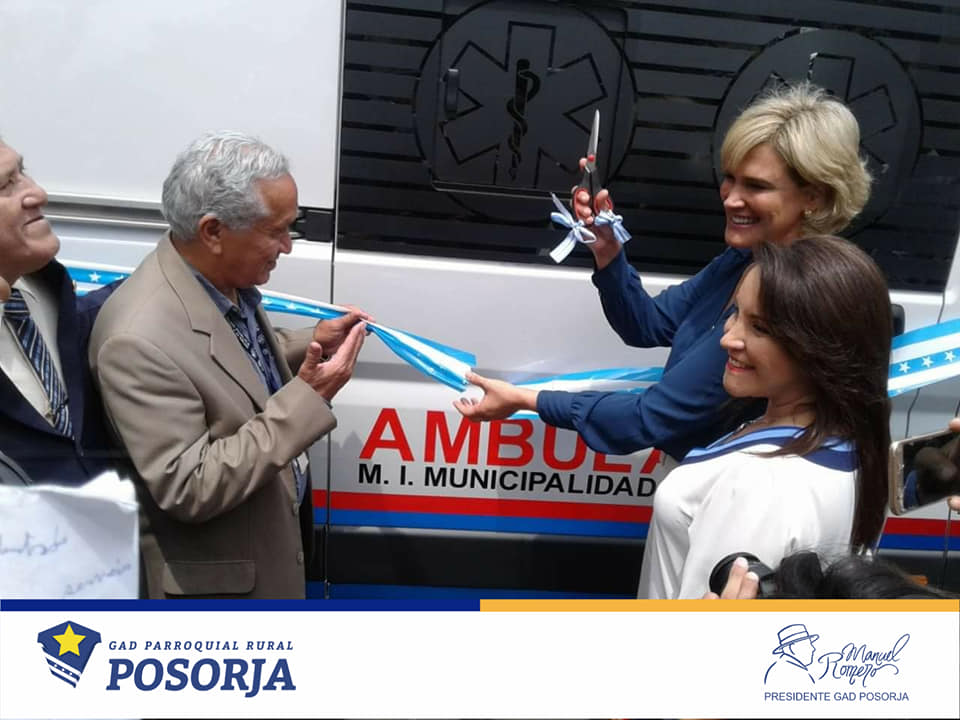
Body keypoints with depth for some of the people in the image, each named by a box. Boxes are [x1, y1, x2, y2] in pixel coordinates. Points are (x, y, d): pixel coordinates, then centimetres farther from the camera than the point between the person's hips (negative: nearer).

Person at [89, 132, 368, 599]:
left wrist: (312, 342, -4)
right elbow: (188, 490, -30)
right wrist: (305, 399, -32)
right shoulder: (140, 338, -33)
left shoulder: (227, 279, -8)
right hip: (214, 578, -8)